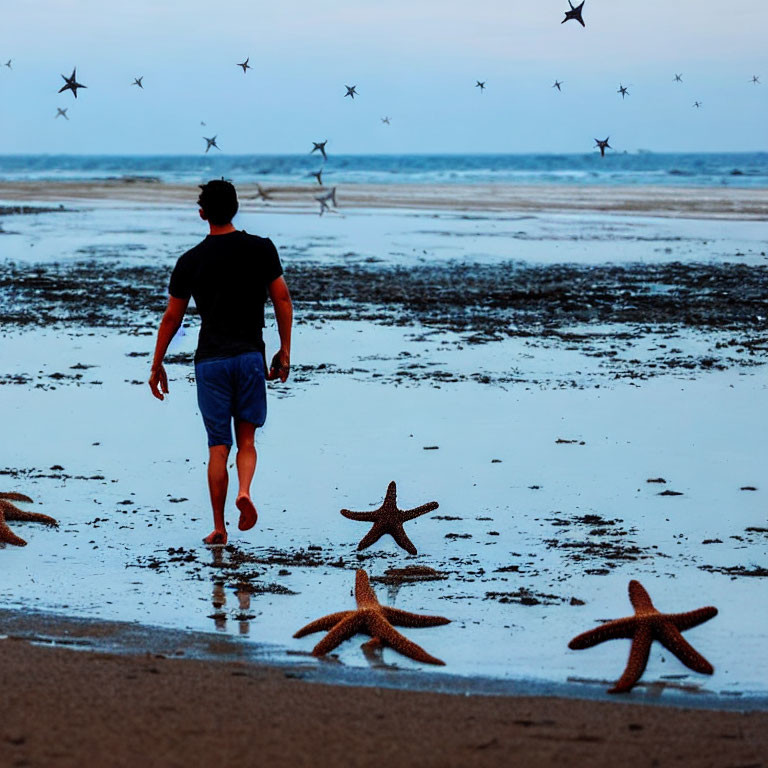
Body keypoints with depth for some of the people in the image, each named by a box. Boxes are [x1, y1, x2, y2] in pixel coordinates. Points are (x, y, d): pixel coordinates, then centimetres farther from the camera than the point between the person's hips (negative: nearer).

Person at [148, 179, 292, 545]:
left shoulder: (191, 261, 0)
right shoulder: (261, 249, 1)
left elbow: (172, 317, 5)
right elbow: (282, 299, 1)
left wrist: (157, 365, 14)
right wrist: (284, 350, 10)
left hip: (210, 360, 0)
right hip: (250, 356, 0)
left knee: (218, 446, 5)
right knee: (246, 439, 11)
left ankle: (219, 528, 6)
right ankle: (244, 491, -19)